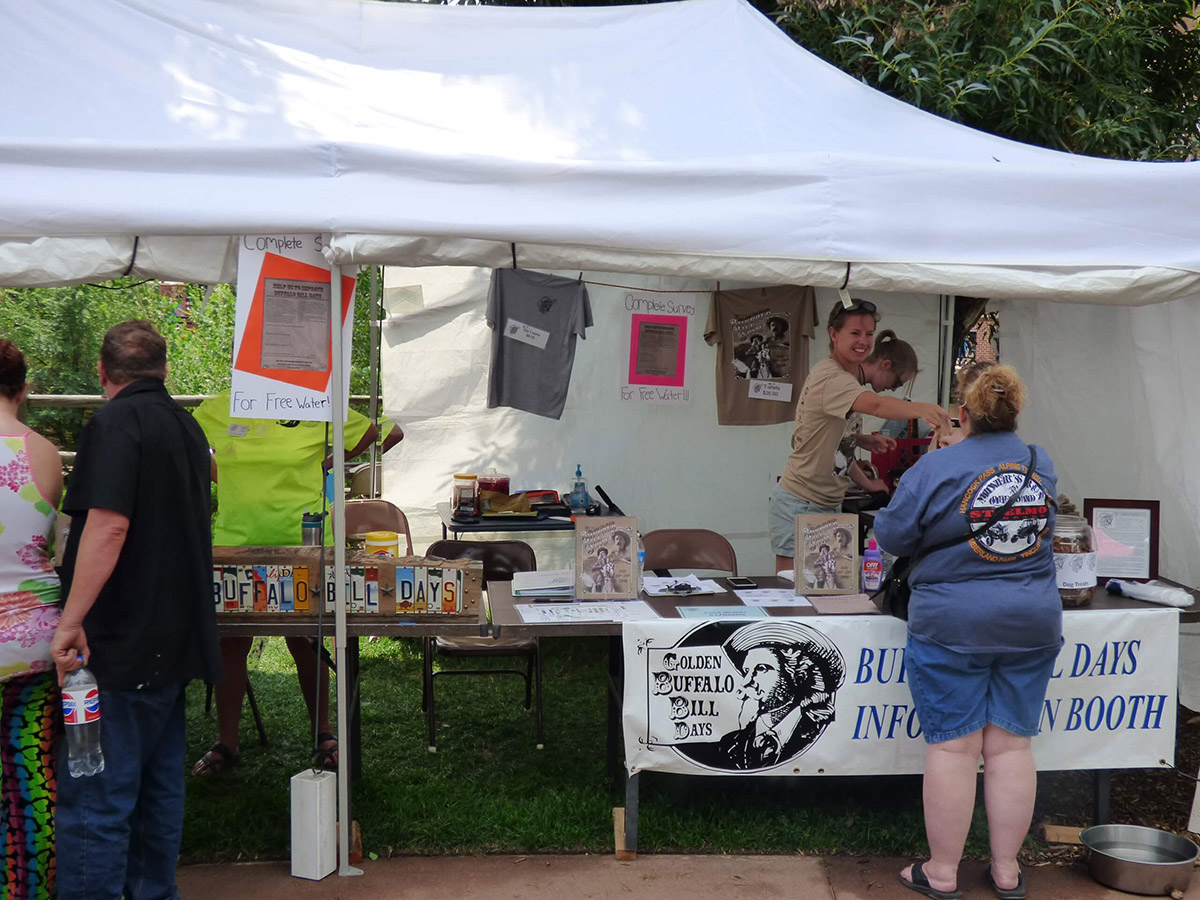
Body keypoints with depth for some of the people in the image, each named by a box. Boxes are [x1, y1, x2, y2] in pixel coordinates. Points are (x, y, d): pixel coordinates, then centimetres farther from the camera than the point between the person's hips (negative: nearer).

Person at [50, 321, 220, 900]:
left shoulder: (115, 423, -13)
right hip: (176, 637, 9)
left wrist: (72, 621, -23)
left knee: (95, 798, -5)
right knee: (159, 782, 16)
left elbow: (108, 526, -24)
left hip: (121, 642, -9)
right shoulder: (186, 425, 14)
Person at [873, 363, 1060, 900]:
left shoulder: (938, 468, -12)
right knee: (1011, 745, 9)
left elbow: (892, 537, -6)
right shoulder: (1043, 466, 4)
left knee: (953, 747, 2)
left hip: (952, 627, -4)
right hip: (1033, 626, 4)